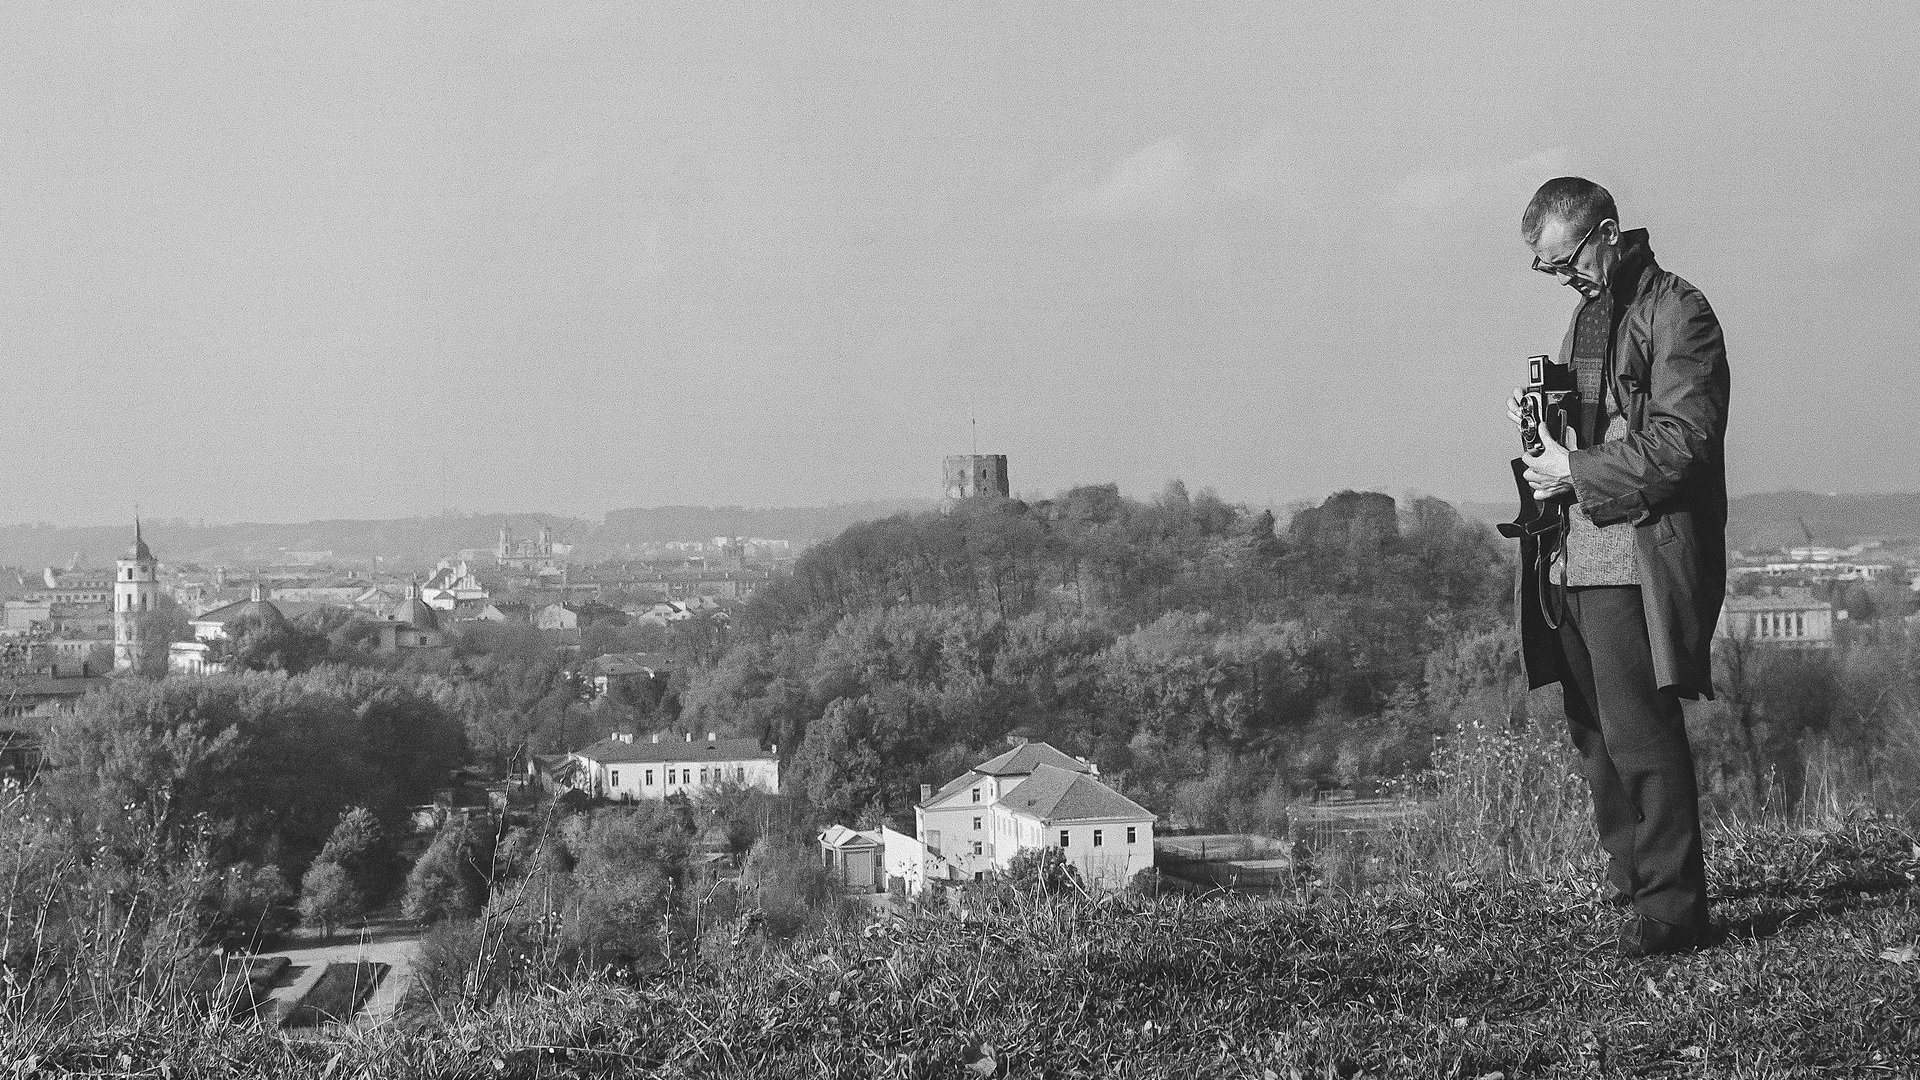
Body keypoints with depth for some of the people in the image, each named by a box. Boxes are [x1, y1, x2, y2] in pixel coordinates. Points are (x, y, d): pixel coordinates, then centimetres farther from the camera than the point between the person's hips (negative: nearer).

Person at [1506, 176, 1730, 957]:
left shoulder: (1677, 313, -7)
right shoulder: (1587, 314, 20)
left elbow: (1681, 441, -15)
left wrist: (1578, 473, -15)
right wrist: (1548, 426, 8)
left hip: (1637, 556, -9)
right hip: (1573, 560, 9)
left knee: (1638, 731, -10)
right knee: (1594, 733, 10)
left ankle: (1671, 906, -4)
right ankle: (1633, 883, 19)